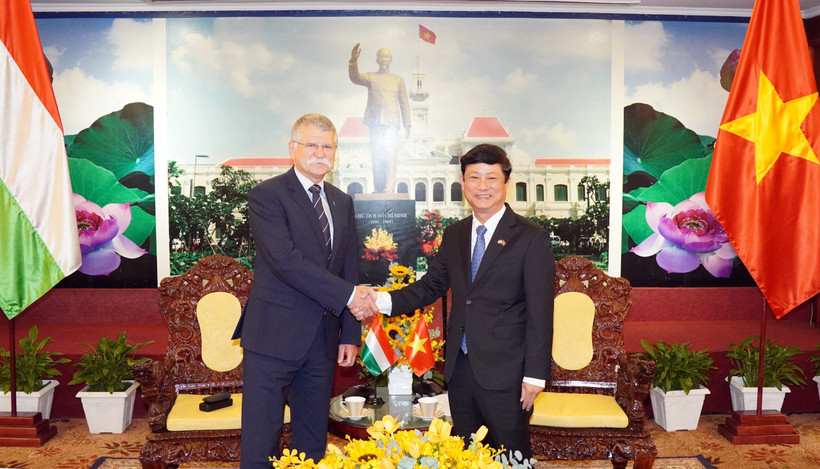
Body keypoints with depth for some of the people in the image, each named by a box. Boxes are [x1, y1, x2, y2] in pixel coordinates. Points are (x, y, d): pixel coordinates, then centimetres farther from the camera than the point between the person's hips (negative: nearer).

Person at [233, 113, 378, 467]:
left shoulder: (342, 202, 12)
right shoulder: (267, 195, -8)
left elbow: (349, 269, 12)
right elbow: (285, 259, -20)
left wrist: (350, 334, 8)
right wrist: (347, 295, -20)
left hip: (322, 340, 6)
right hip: (274, 336, -6)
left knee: (314, 440, 16)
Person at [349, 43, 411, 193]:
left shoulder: (398, 79, 17)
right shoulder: (370, 77, 16)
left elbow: (404, 104, 14)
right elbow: (355, 78, -4)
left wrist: (407, 125, 6)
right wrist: (353, 61, -23)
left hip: (391, 122, -1)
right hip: (374, 121, 1)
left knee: (391, 155, -15)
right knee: (376, 156, 0)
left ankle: (389, 189, -21)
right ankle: (378, 189, 3)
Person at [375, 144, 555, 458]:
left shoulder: (532, 238, -8)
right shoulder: (453, 235, 9)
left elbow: (540, 314, -10)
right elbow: (431, 286, 7)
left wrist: (535, 374, -12)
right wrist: (382, 301, -10)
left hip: (504, 373, -5)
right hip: (459, 367, 5)